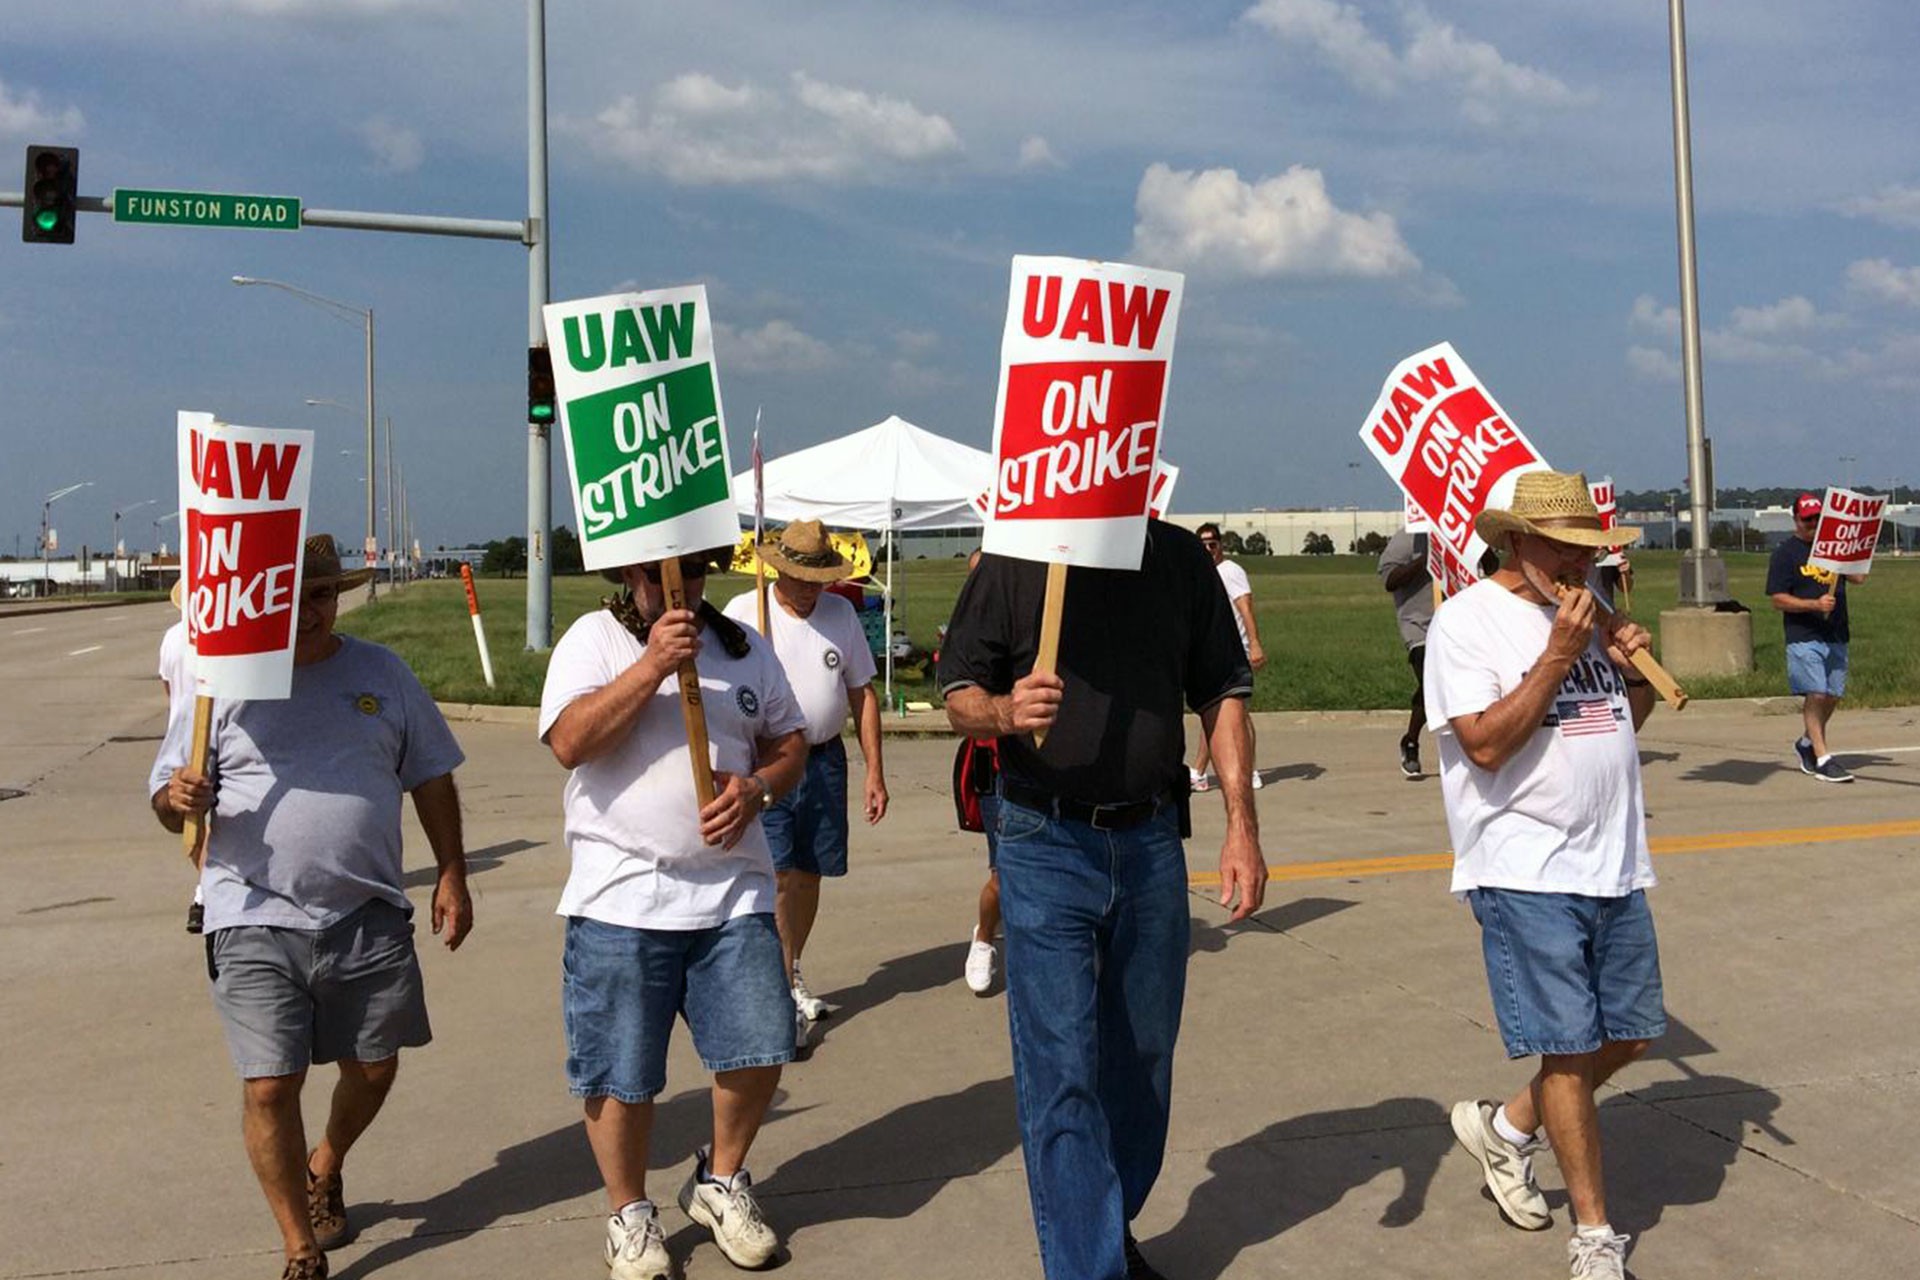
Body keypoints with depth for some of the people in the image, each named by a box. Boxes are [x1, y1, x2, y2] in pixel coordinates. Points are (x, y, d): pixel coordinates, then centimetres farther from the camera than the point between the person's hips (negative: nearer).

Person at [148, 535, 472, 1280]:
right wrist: (180, 800, -23)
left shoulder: (381, 673, 6)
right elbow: (168, 799, 1)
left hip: (368, 917, 3)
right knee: (270, 1085, -3)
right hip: (257, 924, -2)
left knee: (373, 1070, 14)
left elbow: (431, 778, 11)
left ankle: (324, 1169, 45)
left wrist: (451, 875, 5)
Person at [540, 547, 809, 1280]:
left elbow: (790, 740, 15)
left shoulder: (742, 645, 11)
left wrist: (757, 786, -7)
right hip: (622, 899, -3)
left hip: (733, 893, 4)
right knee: (620, 1076, 5)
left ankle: (720, 1180, 30)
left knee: (758, 1050, 4)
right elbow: (568, 742, -16)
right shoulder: (594, 639, -2)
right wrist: (653, 663, -21)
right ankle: (629, 1213, 28)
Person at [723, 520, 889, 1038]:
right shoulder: (744, 612, -5)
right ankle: (783, 993, -4)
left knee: (808, 874, 12)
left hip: (824, 759, 4)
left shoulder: (841, 613, 7)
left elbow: (862, 694, 12)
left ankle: (792, 973, 30)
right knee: (776, 875, -10)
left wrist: (874, 772, 9)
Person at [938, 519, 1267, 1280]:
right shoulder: (1013, 562, -6)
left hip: (1151, 841, 4)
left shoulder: (1179, 557, 2)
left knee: (1144, 1058, 17)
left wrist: (1242, 825, -1)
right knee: (1062, 1073, -1)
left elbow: (1222, 694, 6)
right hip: (1046, 844, -3)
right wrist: (1006, 711, -26)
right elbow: (958, 699, -3)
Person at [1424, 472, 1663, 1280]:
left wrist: (1636, 671, 1)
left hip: (1614, 866, 7)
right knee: (1567, 1049, 0)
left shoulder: (1590, 612, 12)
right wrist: (1559, 655, -20)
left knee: (1629, 1035, 13)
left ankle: (1505, 1128, 34)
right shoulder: (1467, 620, -9)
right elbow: (1485, 743, -18)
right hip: (1527, 873, -7)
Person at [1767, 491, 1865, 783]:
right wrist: (1814, 604, -17)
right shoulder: (1785, 553, 0)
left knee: (1832, 696, 9)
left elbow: (1859, 578, 5)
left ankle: (1806, 744, 29)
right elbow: (1778, 599, -5)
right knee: (1815, 694, -12)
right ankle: (1822, 759, -9)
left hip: (1837, 636, 5)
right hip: (1804, 638, -5)